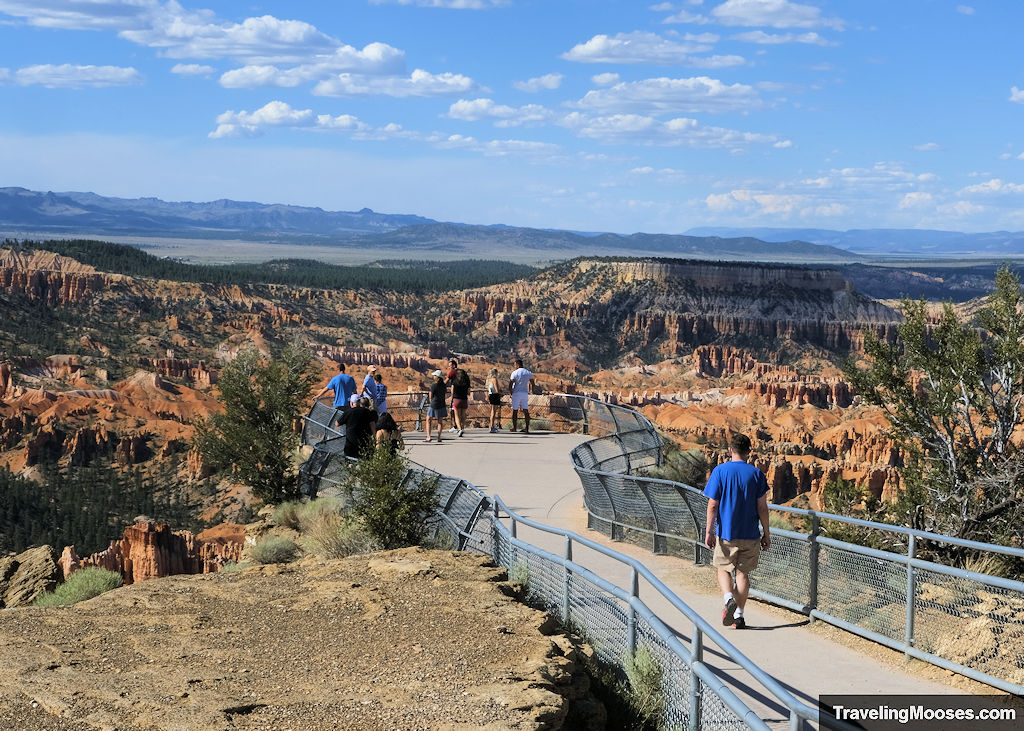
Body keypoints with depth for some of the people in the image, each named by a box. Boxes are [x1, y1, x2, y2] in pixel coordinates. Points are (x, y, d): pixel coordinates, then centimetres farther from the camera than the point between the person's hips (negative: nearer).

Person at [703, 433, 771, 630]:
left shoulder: (720, 471, -5)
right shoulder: (756, 473, -1)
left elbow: (712, 505, -7)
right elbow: (762, 507, -1)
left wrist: (709, 532, -2)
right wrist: (766, 533, 7)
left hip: (726, 533, -1)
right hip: (750, 535, 1)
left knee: (724, 569, 15)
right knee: (743, 573, 10)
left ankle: (729, 598, -11)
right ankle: (739, 615, 8)